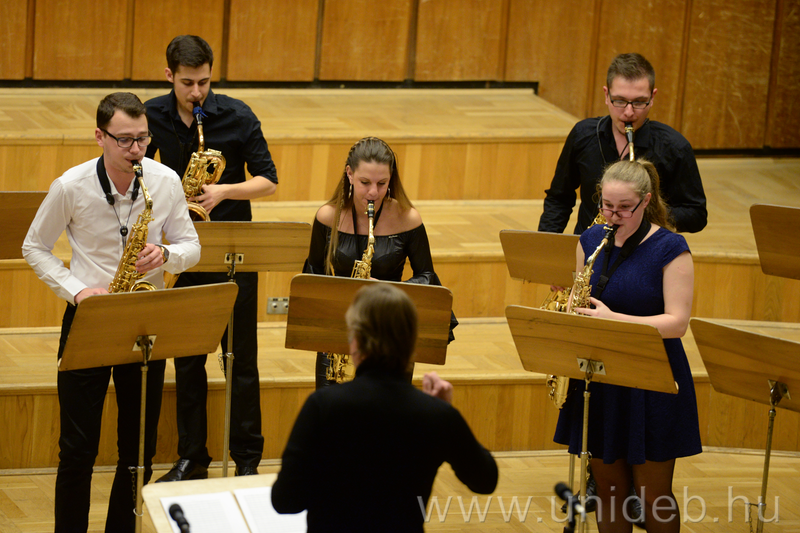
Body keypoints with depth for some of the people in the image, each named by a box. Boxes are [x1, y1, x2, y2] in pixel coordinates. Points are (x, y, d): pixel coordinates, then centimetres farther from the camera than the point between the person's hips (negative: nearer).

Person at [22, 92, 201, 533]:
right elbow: (35, 248, 1)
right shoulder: (71, 187, -10)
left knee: (139, 449, 8)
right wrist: (76, 290, -13)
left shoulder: (166, 182, -5)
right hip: (88, 319, -2)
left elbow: (191, 247, 5)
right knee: (78, 449, -1)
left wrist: (166, 255, -18)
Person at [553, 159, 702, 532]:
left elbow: (677, 322, -17)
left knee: (653, 496, 3)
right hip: (598, 379, 5)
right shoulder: (591, 239, 6)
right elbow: (577, 301, 16)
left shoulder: (670, 248, -10)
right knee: (608, 488, 10)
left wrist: (613, 319, -25)